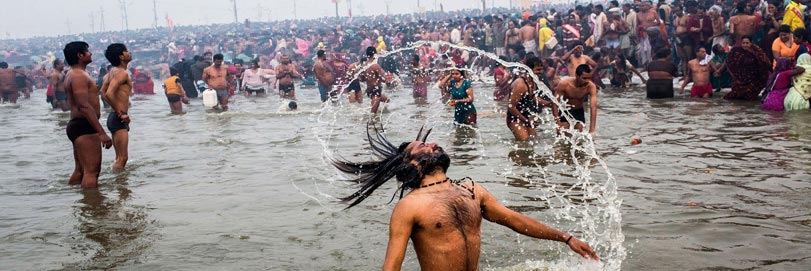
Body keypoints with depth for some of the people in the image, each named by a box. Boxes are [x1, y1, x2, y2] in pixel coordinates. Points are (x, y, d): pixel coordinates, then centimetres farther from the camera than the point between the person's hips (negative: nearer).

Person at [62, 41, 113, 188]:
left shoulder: (73, 74, 19)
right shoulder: (79, 76, -15)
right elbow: (84, 106, -25)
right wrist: (101, 133, -28)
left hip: (76, 125, 11)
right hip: (84, 126, -11)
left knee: (80, 170, 17)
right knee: (92, 171, -14)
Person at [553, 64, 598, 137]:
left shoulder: (591, 87, -27)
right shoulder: (564, 84, -29)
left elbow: (593, 108, -33)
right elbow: (555, 103, -23)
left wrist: (592, 130, -41)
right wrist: (558, 122, -33)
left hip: (579, 111, 1)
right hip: (565, 110, -1)